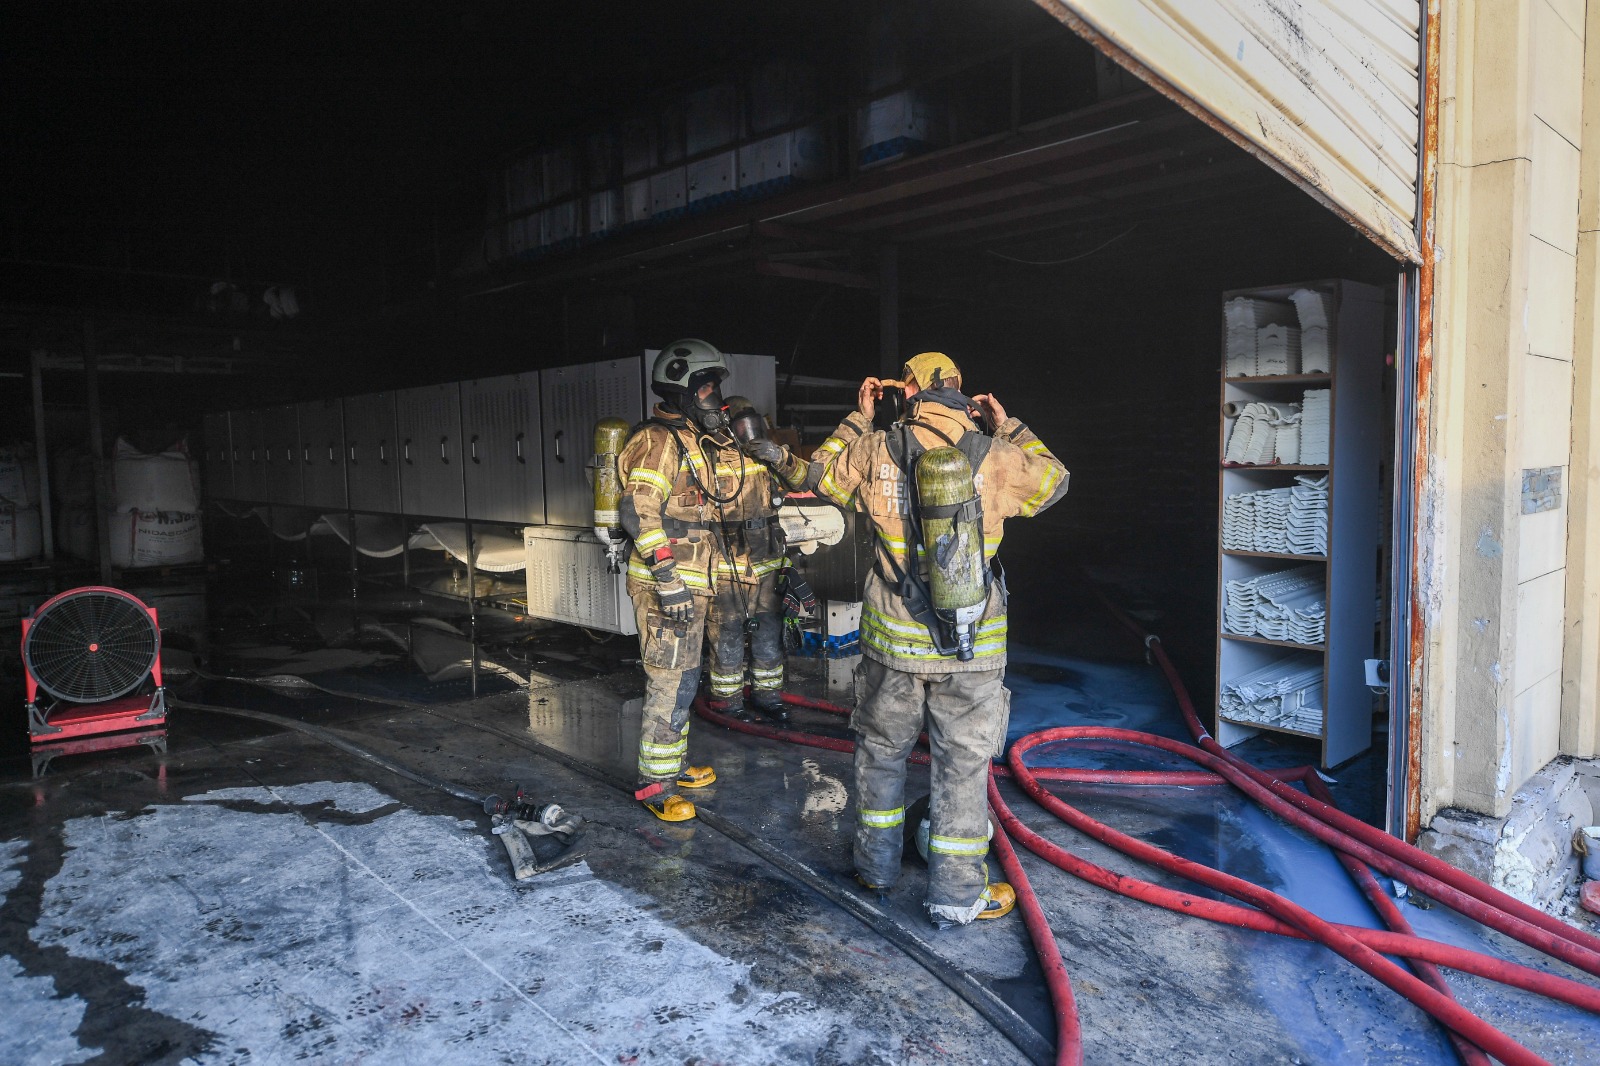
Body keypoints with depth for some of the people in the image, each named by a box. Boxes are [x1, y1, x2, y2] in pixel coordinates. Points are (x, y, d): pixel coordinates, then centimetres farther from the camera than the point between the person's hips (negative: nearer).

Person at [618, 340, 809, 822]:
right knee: (671, 683, -5)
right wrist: (668, 576, -27)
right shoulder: (659, 440, -13)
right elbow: (639, 511, -23)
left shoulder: (699, 441, 18)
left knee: (682, 678, 17)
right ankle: (655, 786, 6)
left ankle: (673, 766, 30)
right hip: (669, 585, -10)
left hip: (693, 583, 10)